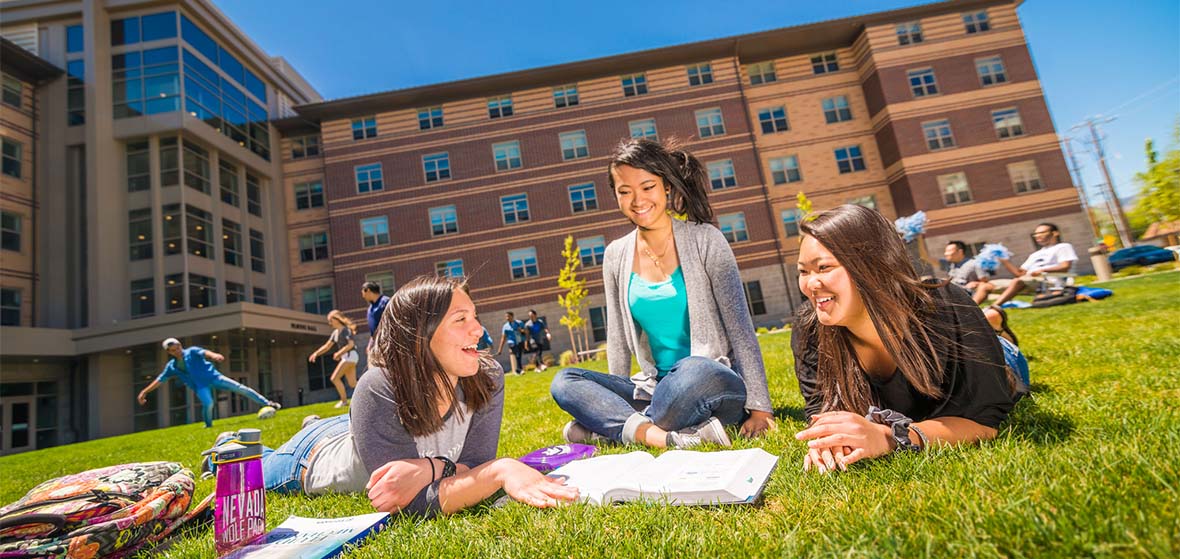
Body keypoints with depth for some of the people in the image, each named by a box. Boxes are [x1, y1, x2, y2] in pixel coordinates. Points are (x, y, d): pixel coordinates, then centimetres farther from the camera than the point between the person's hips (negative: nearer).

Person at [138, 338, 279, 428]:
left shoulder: (192, 351, -3)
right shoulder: (171, 366, 7)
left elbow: (204, 352, -24)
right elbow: (159, 380, 16)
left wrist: (214, 355, -47)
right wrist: (144, 392, 10)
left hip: (212, 376, -1)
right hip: (200, 385, 1)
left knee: (240, 388, -9)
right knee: (208, 404, -25)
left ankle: (267, 403, -7)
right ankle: (208, 425, 3)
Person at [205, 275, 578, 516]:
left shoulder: (488, 378, -33)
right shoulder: (379, 392, -45)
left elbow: (475, 467, -30)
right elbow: (413, 504, -47)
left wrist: (429, 467, -49)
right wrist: (502, 471, -58)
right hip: (314, 455, -3)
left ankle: (315, 424, 62)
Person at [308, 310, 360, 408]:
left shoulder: (346, 330, -10)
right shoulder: (335, 332, 16)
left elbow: (350, 344, -21)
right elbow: (327, 346, 17)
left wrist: (339, 353, -18)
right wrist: (316, 353, 5)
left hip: (350, 355, -9)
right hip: (345, 357, 9)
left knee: (335, 378, -10)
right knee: (352, 384, 8)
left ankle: (344, 400, -1)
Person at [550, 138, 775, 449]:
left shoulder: (704, 240, -5)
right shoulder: (616, 256, 6)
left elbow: (740, 327, -7)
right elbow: (618, 341, 11)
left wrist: (759, 406, -12)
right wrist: (621, 398, 6)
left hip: (716, 384, -4)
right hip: (656, 387, 4)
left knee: (696, 371, -39)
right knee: (563, 382, -16)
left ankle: (610, 427, -18)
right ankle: (668, 437, -28)